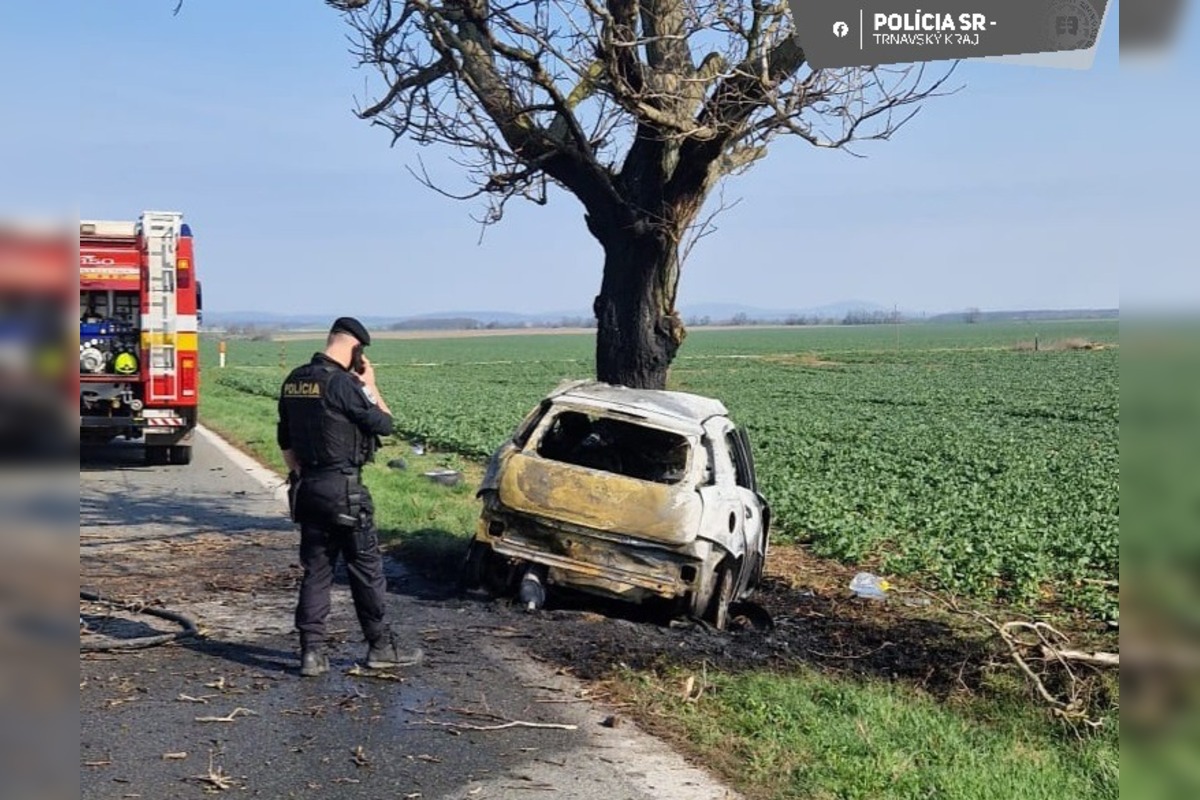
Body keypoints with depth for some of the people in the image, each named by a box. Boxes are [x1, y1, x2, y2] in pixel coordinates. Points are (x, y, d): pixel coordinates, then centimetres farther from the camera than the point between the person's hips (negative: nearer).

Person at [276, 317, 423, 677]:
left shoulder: (294, 381, 9)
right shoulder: (341, 383, -17)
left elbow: (285, 441, 16)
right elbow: (383, 424, -8)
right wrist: (370, 385, 2)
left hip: (307, 488, 8)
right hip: (342, 489, -7)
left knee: (316, 569, 11)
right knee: (366, 567, 4)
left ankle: (312, 651, 9)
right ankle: (380, 646, 14)